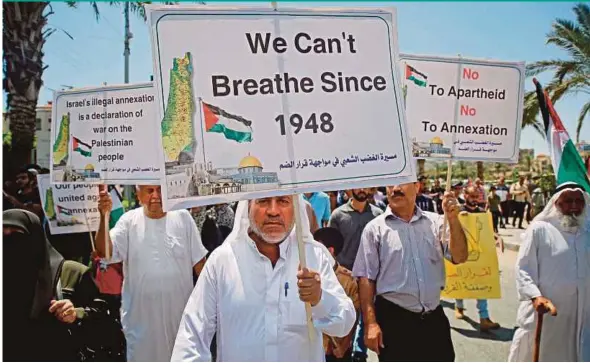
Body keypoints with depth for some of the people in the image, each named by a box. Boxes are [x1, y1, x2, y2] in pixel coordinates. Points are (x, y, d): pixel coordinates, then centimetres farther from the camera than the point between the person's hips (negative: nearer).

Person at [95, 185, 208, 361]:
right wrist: (104, 217, -32)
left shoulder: (182, 217, -4)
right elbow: (104, 251, -18)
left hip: (180, 311, 1)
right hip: (141, 314, 0)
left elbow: (198, 261, 0)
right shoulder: (129, 220, -5)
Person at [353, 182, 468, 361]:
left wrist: (453, 219, -17)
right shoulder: (375, 228, -5)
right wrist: (370, 323, -12)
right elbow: (367, 278, -7)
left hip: (434, 317, 3)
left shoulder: (435, 222, 3)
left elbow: (459, 257, -5)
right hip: (393, 319, -3)